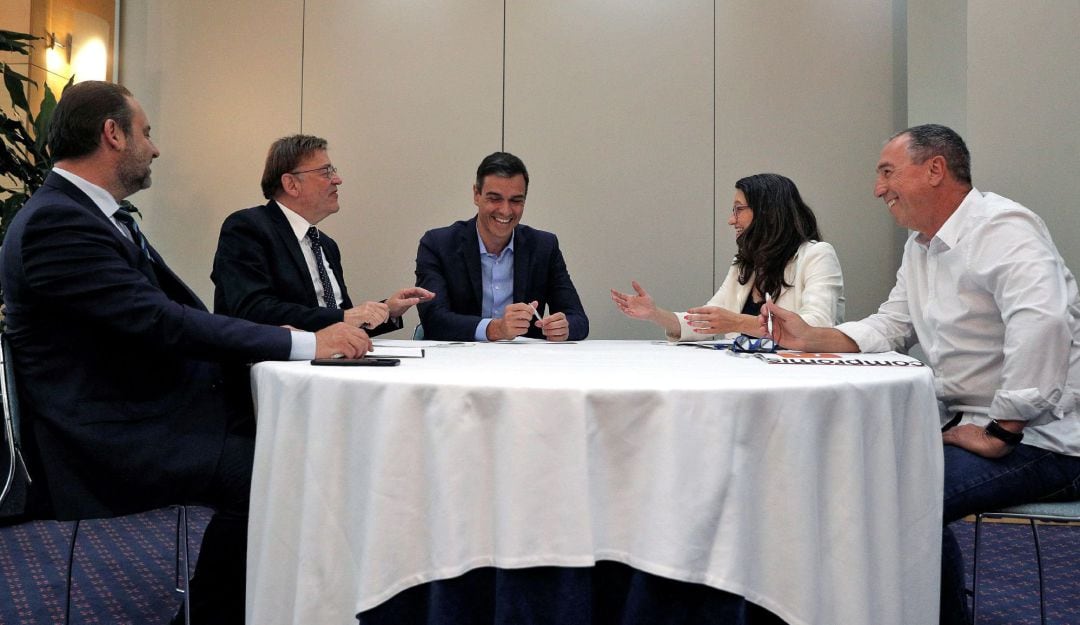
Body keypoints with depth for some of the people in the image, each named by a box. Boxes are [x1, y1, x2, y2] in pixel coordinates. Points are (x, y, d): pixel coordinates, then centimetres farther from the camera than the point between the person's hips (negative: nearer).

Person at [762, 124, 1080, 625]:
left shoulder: (1001, 228, -18)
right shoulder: (920, 245, 13)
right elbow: (890, 327, 13)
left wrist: (1001, 432, -29)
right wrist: (810, 337, -2)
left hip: (1038, 439, -9)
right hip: (965, 422, 10)